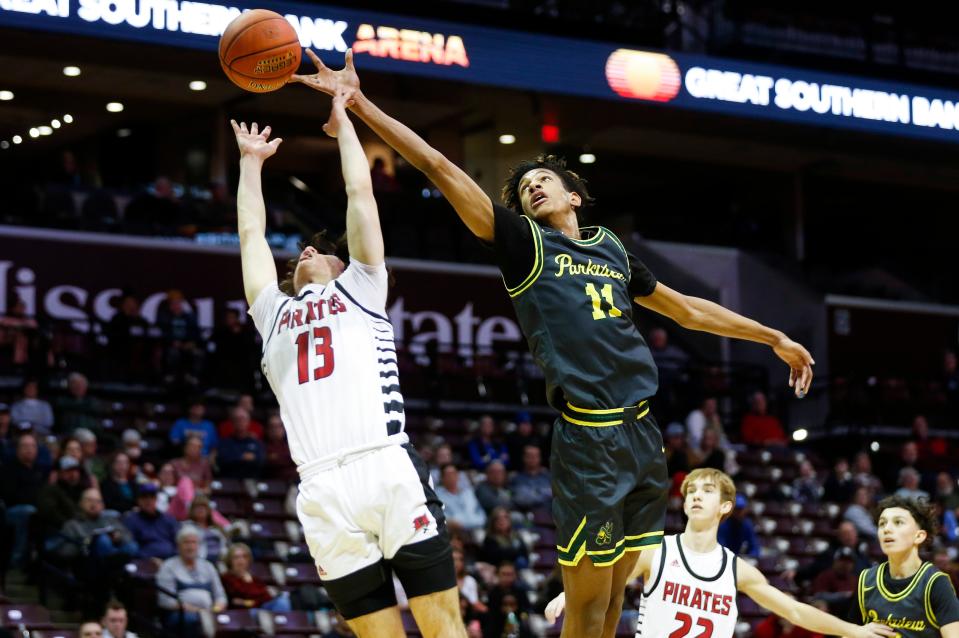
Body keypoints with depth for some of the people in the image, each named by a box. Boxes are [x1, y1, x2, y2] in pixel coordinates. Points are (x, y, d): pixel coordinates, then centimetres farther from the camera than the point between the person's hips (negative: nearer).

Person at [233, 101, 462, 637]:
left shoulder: (360, 291, 22)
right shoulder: (275, 313, 29)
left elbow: (360, 193, 24)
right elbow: (251, 232, 35)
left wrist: (343, 123, 34)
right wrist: (252, 161, 44)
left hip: (388, 468, -2)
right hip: (322, 490, 2)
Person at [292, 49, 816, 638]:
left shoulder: (613, 249, 19)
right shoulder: (523, 241, 5)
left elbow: (686, 309, 31)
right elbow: (440, 168, -2)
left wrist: (775, 338, 34)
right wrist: (360, 104, -7)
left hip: (641, 431, 5)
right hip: (587, 438, -5)